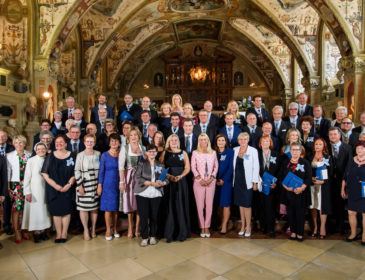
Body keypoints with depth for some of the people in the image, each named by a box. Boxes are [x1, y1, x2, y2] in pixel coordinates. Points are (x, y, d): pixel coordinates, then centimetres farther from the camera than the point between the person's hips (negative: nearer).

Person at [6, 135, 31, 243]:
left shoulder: (29, 155, 5)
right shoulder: (9, 156, 3)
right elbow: (8, 172, 3)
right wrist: (8, 186, -2)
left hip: (28, 184, 1)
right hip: (15, 184, -1)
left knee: (26, 208, 6)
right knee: (16, 208, -2)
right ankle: (17, 232, 9)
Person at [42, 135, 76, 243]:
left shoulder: (72, 156, 1)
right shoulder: (50, 156, 2)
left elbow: (75, 173, 1)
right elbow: (45, 173, -1)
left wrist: (69, 184, -13)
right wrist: (55, 185, -11)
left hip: (67, 189, 0)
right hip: (53, 189, 1)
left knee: (66, 211, 3)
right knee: (56, 211, 5)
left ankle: (64, 233, 16)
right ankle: (58, 233, 17)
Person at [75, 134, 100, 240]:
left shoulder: (98, 154, 6)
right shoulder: (80, 155, -3)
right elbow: (77, 171, -5)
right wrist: (80, 185, -10)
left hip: (95, 184, 3)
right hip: (84, 185, -3)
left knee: (95, 207, 9)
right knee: (83, 207, 2)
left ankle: (93, 229, 24)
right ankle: (86, 230, 16)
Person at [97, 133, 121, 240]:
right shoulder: (105, 155, -1)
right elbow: (101, 171, -1)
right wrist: (99, 185, -4)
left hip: (118, 184, 2)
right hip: (107, 184, -2)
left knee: (116, 207, 9)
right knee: (108, 208, 1)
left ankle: (115, 229, 22)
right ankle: (108, 230, 13)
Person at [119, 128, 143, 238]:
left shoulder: (142, 148, 7)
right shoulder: (125, 148, -1)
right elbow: (121, 166, -6)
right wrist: (121, 181, -13)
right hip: (129, 177, -2)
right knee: (129, 202, 5)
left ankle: (137, 228, 17)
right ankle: (130, 228, 20)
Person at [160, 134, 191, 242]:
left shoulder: (183, 153, 9)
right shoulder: (164, 153, 9)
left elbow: (187, 168, 3)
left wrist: (180, 176, -12)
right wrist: (169, 176, -13)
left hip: (181, 182, 0)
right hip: (168, 182, 0)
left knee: (181, 206, 0)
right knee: (169, 206, -1)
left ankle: (182, 233, 9)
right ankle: (169, 234, 7)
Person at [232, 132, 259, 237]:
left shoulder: (253, 151, -4)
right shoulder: (235, 150, 7)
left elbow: (256, 167, -6)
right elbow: (234, 166, 11)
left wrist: (255, 182, -10)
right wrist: (233, 180, 7)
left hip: (247, 181, -4)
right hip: (237, 180, 4)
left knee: (247, 205, 0)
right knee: (240, 204, 11)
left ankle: (248, 226, 16)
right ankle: (243, 226, 23)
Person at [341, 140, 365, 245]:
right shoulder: (351, 161, 6)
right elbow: (345, 176, 10)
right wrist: (343, 189, 11)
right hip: (352, 192, 4)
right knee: (351, 213, 10)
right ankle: (353, 233, 26)